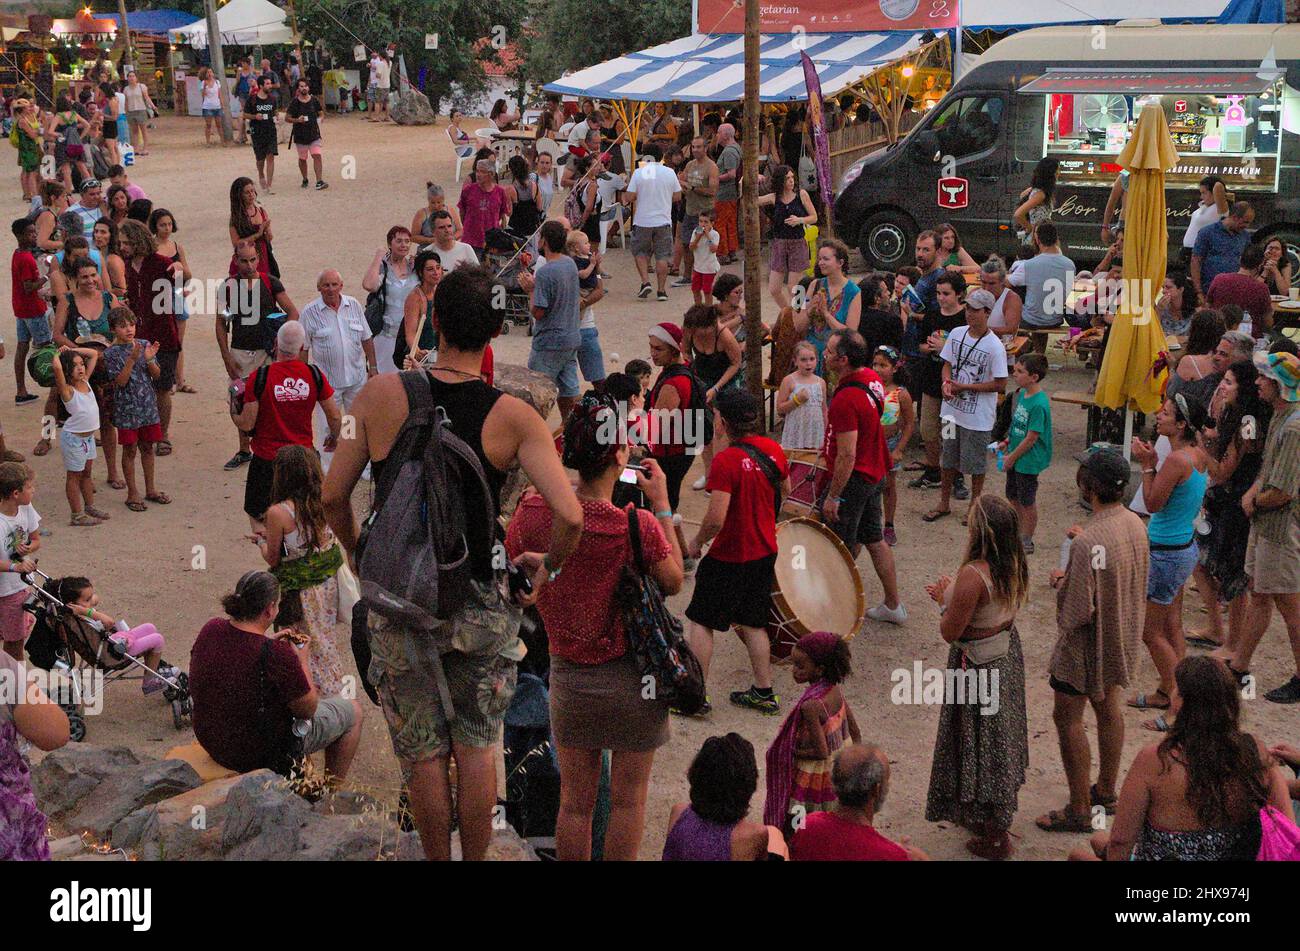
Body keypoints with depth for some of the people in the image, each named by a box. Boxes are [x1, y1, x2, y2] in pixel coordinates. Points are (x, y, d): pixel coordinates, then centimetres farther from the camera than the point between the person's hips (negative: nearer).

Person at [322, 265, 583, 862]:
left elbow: (332, 497, -4)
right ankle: (475, 861, 26)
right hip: (481, 605, 0)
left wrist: (357, 555, 15)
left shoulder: (380, 395, -10)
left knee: (423, 756, 14)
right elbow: (570, 516, -20)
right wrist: (549, 566, 1)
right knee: (476, 749, 16)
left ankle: (438, 860, 27)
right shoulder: (513, 417, -12)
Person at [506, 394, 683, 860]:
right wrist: (662, 507, 0)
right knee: (628, 799, 14)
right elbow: (674, 582, -3)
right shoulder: (638, 526, -20)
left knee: (575, 801, 16)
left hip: (568, 678, 3)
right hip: (633, 678, -3)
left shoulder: (533, 512, -12)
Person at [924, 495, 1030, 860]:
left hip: (979, 668, -8)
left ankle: (994, 837, 19)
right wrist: (952, 595, 11)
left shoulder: (973, 575, -32)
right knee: (1001, 736, 24)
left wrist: (944, 598, -6)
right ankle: (1002, 812, 44)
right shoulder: (1015, 565, -6)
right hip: (1006, 655, 8)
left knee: (981, 744, 7)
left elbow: (950, 632, -23)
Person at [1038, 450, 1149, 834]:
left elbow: (1077, 613, -29)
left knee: (1067, 717, 6)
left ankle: (1080, 810, 12)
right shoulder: (1135, 523, -6)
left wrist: (1061, 582, -11)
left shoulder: (1088, 544, -32)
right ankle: (1106, 791, 38)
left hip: (1087, 644, -8)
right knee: (1109, 708, 22)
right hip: (1123, 638, 8)